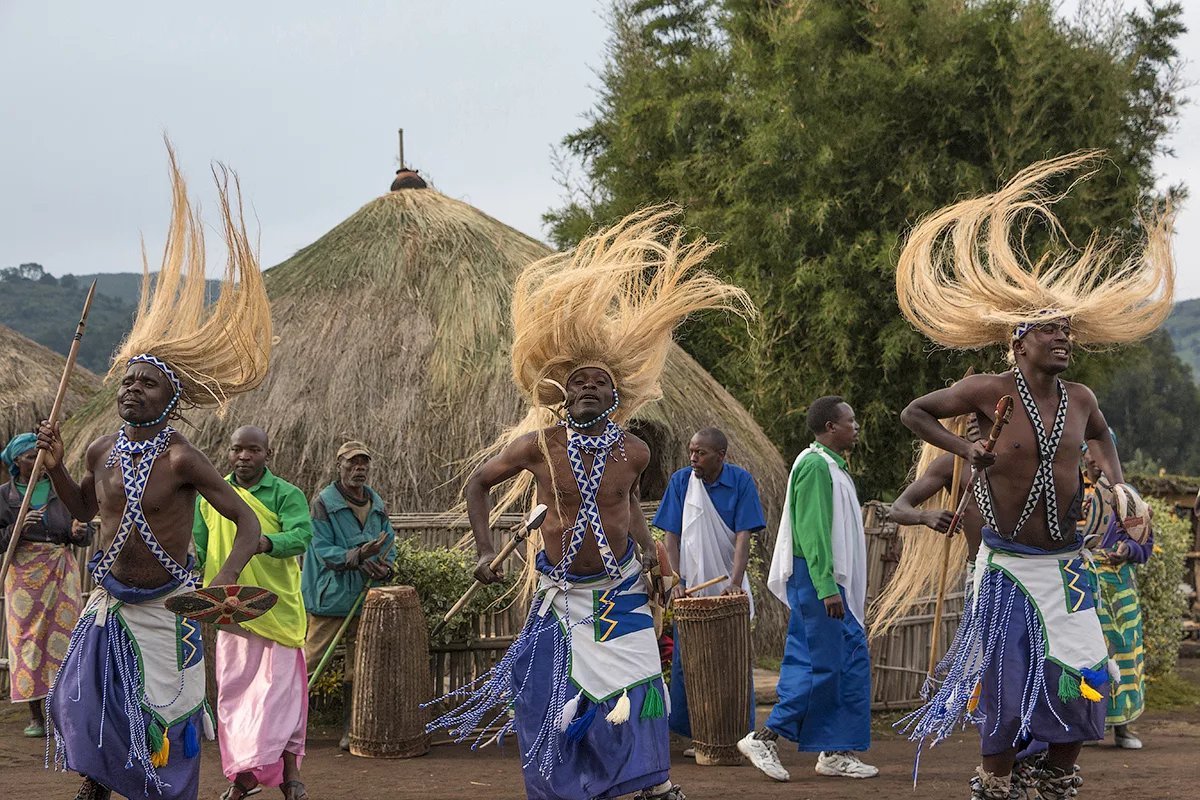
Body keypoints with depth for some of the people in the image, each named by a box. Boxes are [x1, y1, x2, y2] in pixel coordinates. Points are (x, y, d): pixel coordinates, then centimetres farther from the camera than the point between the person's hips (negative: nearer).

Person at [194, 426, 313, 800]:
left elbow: (301, 536, -22)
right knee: (234, 691, 8)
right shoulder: (210, 496, 8)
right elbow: (197, 551, 13)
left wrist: (263, 542, -40)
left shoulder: (287, 495, -5)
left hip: (277, 608, -4)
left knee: (280, 688, -4)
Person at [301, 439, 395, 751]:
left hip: (365, 597, 6)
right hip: (331, 597, -6)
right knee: (311, 658, -6)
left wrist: (384, 567, -7)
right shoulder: (324, 502, -7)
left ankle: (350, 730, 16)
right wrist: (357, 556, -27)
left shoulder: (378, 505, 11)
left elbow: (389, 545, 15)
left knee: (357, 667, 9)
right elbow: (322, 550, -13)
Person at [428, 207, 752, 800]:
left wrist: (647, 547, 7)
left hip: (621, 589, 1)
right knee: (553, 696, 4)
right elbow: (477, 483, -2)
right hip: (561, 591, -1)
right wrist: (485, 550, -11)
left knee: (635, 684, -6)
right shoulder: (537, 446, -15)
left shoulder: (633, 451, -7)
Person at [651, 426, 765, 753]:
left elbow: (743, 536, -11)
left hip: (728, 588, -1)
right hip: (691, 589, 2)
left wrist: (735, 582, -22)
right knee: (687, 662, 1)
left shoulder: (741, 481, -6)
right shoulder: (681, 481, -2)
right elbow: (672, 537, 0)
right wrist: (677, 581, -11)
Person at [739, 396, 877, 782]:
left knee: (852, 661, 8)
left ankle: (837, 754, 11)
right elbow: (812, 531, -21)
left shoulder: (832, 465, 18)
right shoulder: (815, 465, -14)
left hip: (834, 581, 10)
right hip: (816, 578, -10)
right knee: (823, 665, -9)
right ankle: (764, 737, -3)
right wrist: (827, 587, -24)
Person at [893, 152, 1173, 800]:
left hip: (1067, 563, 5)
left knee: (1081, 677, 4)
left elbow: (1100, 434, 27)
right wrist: (964, 448, -11)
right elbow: (913, 413, 0)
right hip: (1009, 564, -5)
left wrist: (1115, 482, 10)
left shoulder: (1080, 399, 3)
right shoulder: (990, 392, -11)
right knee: (1007, 678, 0)